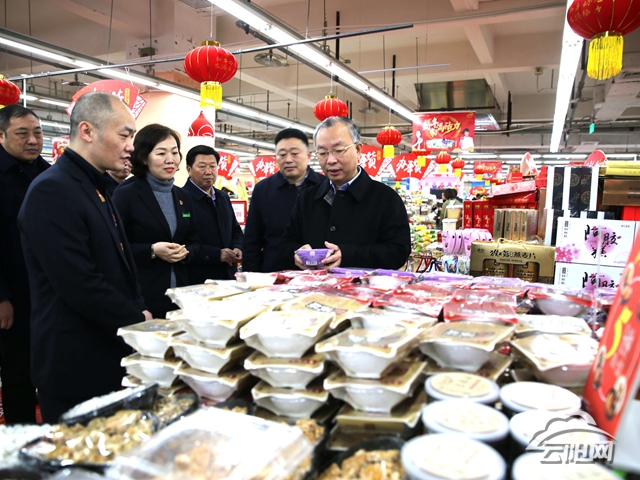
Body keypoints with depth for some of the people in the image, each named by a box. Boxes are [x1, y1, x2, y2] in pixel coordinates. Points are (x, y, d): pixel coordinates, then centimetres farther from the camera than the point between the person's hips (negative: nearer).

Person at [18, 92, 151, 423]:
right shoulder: (52, 191, -19)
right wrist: (137, 320, -15)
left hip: (112, 353, 9)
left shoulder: (95, 188, 12)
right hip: (75, 365, -8)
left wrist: (139, 312, 3)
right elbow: (80, 284, -26)